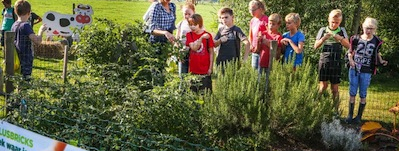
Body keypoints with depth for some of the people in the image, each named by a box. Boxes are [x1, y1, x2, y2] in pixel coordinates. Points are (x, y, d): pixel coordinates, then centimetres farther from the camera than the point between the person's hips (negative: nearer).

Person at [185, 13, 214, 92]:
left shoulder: (208, 35, -1)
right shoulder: (189, 35, 3)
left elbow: (211, 52, 1)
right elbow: (193, 48, -12)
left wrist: (210, 68, -2)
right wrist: (201, 38, -24)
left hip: (205, 70, -1)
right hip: (193, 70, 2)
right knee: (193, 91, 6)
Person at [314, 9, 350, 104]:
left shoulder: (342, 31, 8)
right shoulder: (323, 30, 6)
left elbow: (348, 46, 3)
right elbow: (315, 46, 5)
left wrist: (340, 39, -14)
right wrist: (323, 39, -13)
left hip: (336, 61, 1)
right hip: (324, 60, 0)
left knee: (335, 87, 3)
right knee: (323, 85, -8)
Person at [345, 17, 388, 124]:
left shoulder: (376, 41, -3)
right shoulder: (356, 39, -1)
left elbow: (377, 53, 13)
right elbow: (350, 52, 9)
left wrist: (381, 61, -4)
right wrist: (350, 60, -9)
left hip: (366, 72, -1)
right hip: (354, 69, 1)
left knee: (363, 95, 6)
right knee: (352, 93, 8)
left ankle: (359, 116, 16)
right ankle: (350, 115, 18)